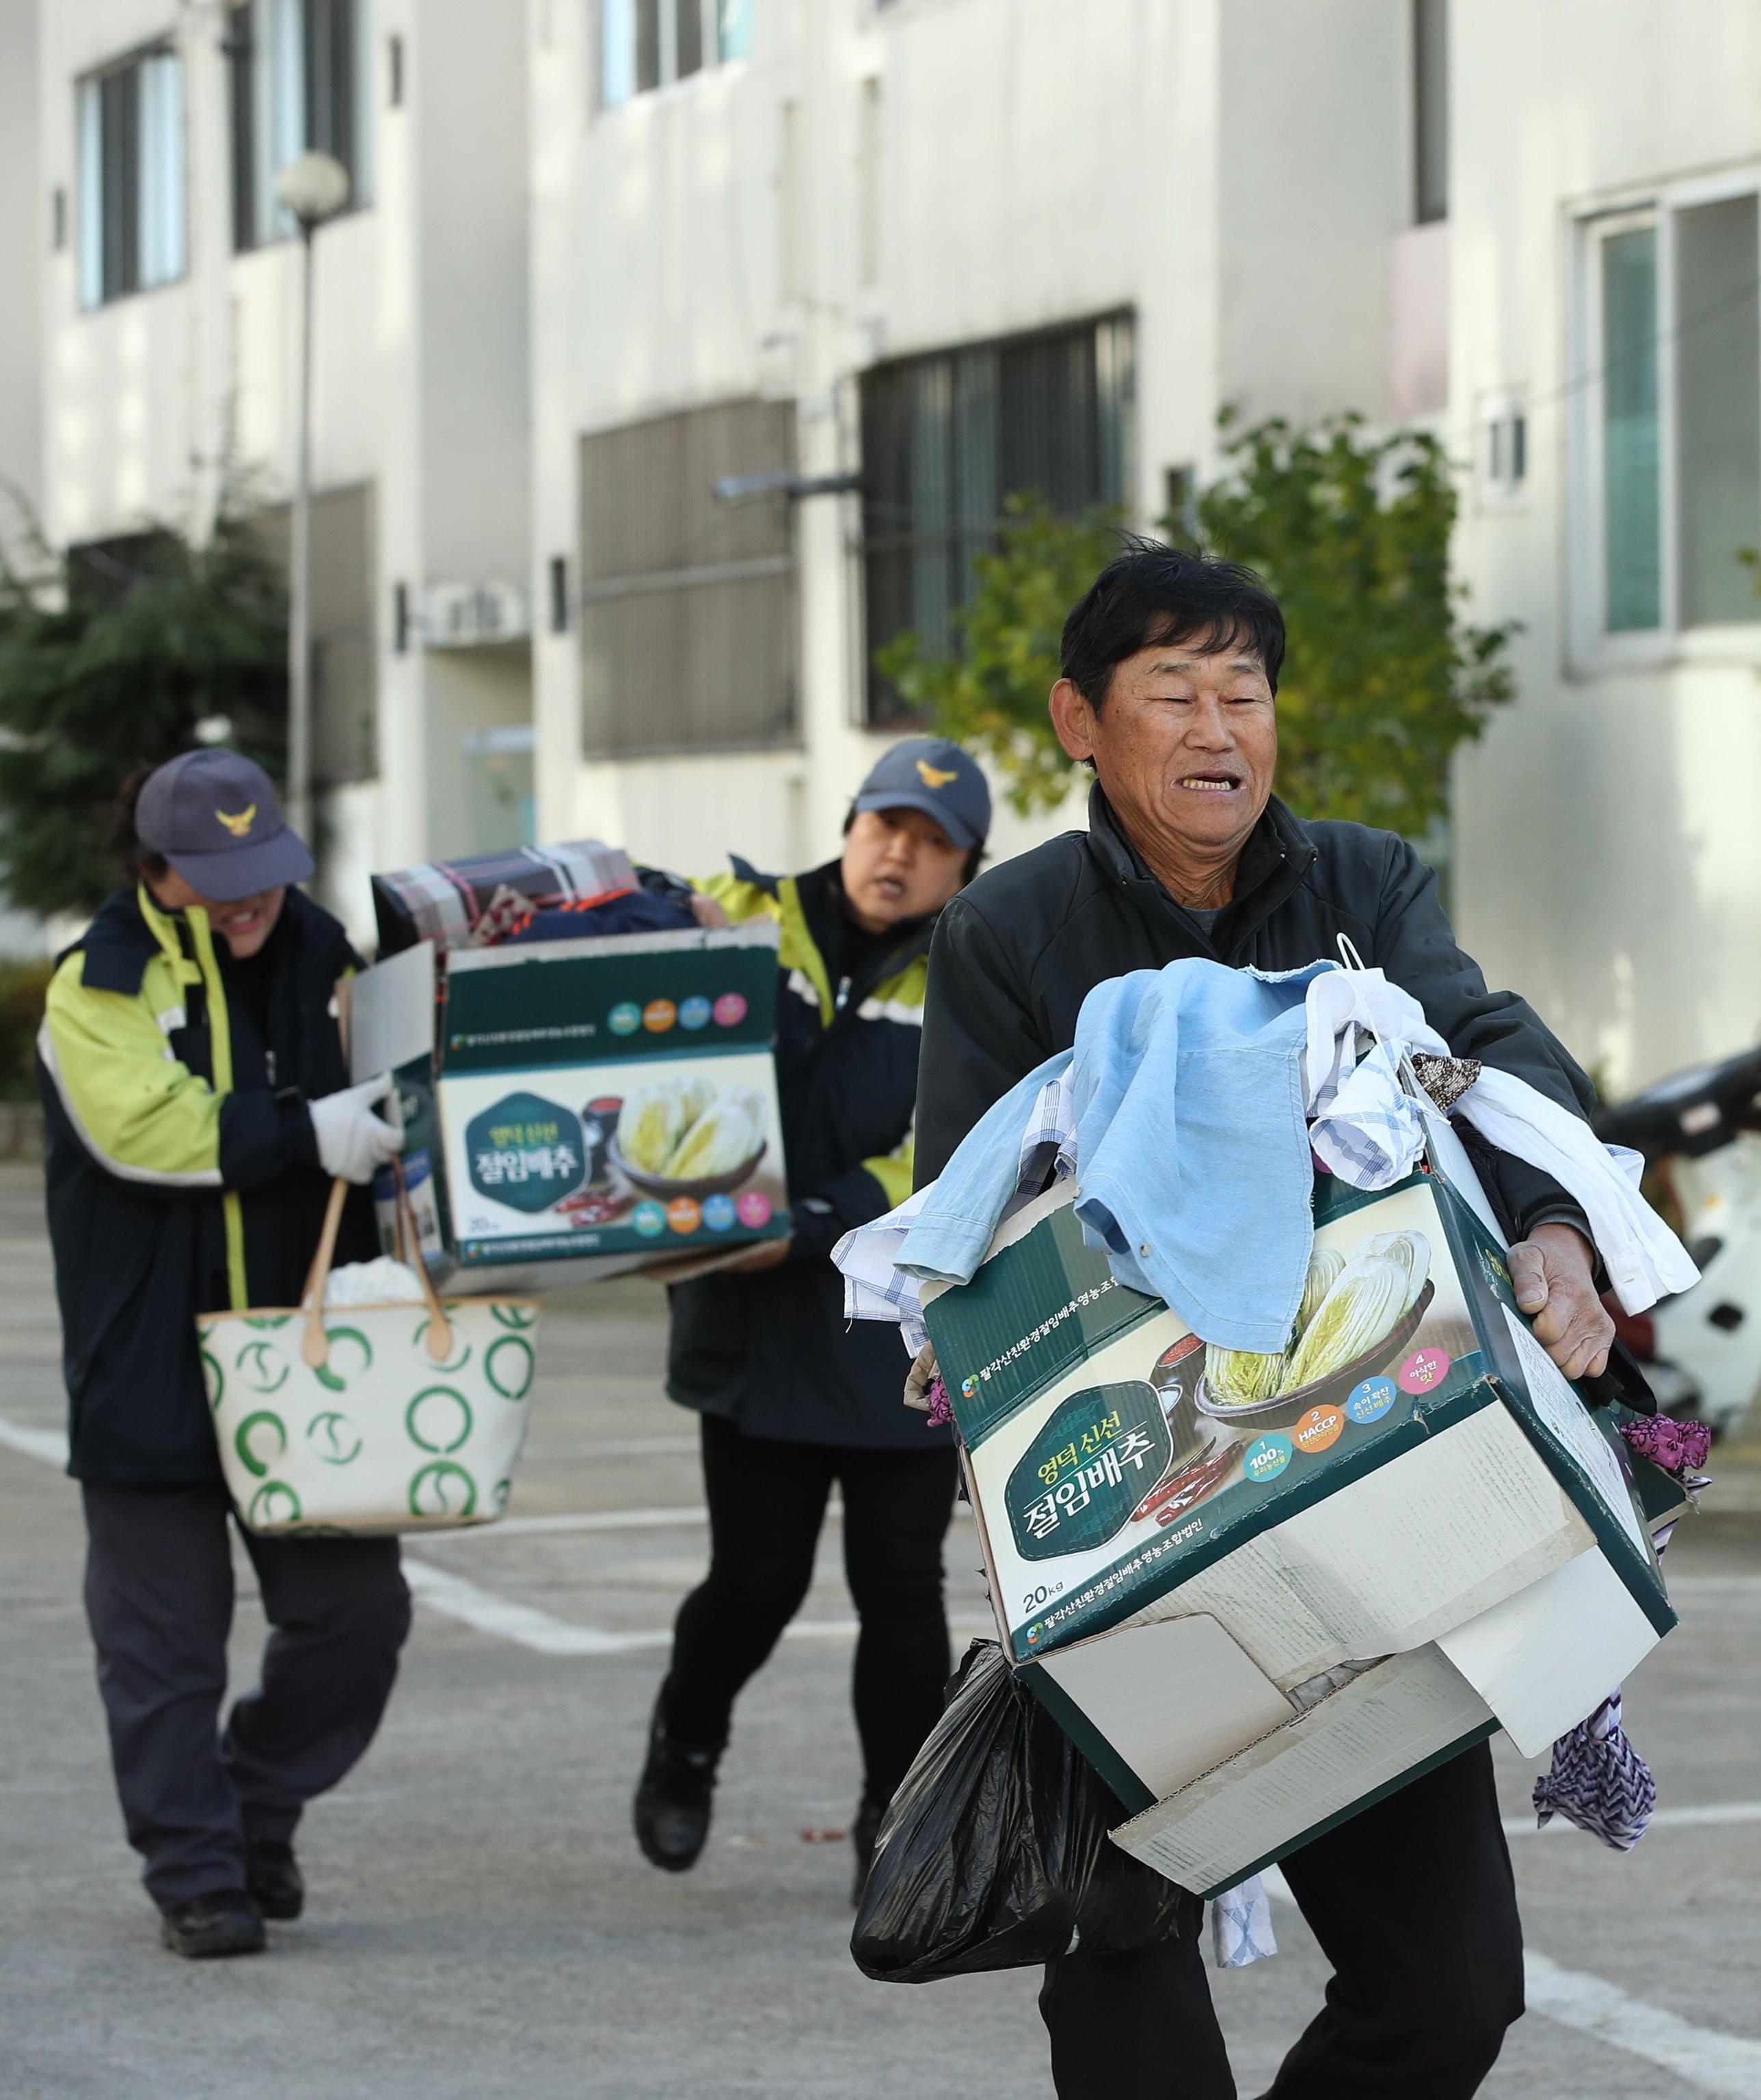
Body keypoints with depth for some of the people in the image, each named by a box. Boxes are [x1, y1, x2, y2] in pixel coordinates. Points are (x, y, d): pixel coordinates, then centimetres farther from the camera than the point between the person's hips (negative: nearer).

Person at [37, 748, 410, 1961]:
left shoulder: (322, 958, 9)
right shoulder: (100, 982, -8)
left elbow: (396, 1106, 20)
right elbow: (142, 1126, -22)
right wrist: (306, 1134, -25)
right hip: (150, 1370, -5)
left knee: (356, 1607, 4)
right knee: (167, 1640, 1)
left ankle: (260, 1812, 26)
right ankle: (197, 1879, 12)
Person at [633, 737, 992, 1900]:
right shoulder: (752, 917, 3)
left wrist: (817, 1226, -21)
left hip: (907, 1334, 0)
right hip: (760, 1326, 0)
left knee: (901, 1587, 3)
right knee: (757, 1581, 2)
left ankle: (898, 1822, 18)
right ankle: (686, 1744, 32)